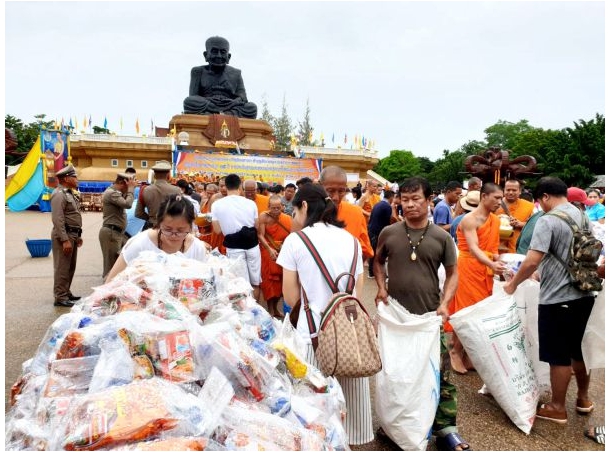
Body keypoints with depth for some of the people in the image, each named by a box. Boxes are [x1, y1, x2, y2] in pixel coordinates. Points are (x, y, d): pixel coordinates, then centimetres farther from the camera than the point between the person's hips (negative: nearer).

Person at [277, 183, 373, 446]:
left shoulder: (295, 241, -6)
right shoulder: (351, 240, 7)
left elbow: (291, 298, -3)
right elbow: (358, 293, 9)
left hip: (314, 332, -4)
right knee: (348, 397, 18)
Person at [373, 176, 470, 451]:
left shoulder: (441, 237, -3)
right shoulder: (388, 233, -2)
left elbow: (452, 273, 4)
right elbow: (378, 262, 13)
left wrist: (444, 303, -9)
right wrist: (381, 288, -2)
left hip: (429, 315, -1)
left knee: (440, 371, 3)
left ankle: (446, 429, 19)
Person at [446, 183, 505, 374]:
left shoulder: (495, 221, 9)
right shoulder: (469, 220, -15)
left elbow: (493, 248, 12)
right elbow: (473, 249, -25)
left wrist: (499, 261, -7)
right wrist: (491, 264, -40)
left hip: (486, 272, 7)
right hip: (468, 270, -7)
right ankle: (456, 351, 14)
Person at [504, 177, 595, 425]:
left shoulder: (548, 221, -17)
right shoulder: (583, 216, 9)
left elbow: (532, 260, -25)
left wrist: (513, 283, -9)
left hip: (558, 298, -8)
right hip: (584, 294, 8)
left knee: (559, 355, 4)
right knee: (579, 349, 22)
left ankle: (557, 408, 17)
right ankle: (583, 397, 37)